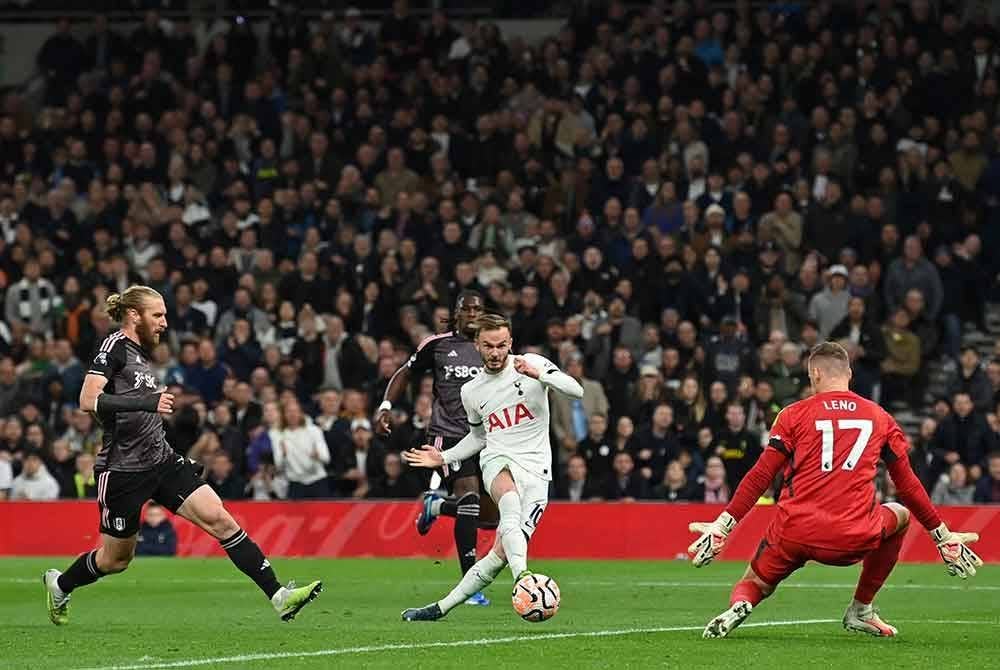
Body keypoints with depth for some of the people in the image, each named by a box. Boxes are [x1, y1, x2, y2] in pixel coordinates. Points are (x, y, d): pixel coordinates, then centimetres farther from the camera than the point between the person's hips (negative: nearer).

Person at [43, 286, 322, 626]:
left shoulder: (139, 353, 14)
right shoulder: (114, 347, -11)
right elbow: (88, 400, -24)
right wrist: (146, 402, -31)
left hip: (162, 460, 7)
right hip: (124, 470, -7)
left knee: (220, 519, -9)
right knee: (116, 558, 9)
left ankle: (279, 596, -14)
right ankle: (59, 584, 38)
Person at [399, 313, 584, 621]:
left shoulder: (533, 363, 1)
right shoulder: (471, 392, 13)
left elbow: (576, 390, -11)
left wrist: (539, 375, -24)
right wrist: (443, 458, 17)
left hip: (536, 470, -1)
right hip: (498, 460, 1)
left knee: (502, 553, -11)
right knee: (511, 502, -37)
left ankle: (442, 607, 0)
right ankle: (523, 580, -56)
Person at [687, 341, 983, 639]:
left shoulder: (794, 415, 7)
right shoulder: (880, 418, 12)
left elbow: (760, 477, 2)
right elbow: (908, 485, 18)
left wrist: (722, 525, 6)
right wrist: (942, 536, 27)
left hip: (795, 534, 0)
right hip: (853, 540, 0)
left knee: (754, 585, 23)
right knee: (900, 514, 31)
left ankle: (739, 605, -17)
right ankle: (861, 610, 28)